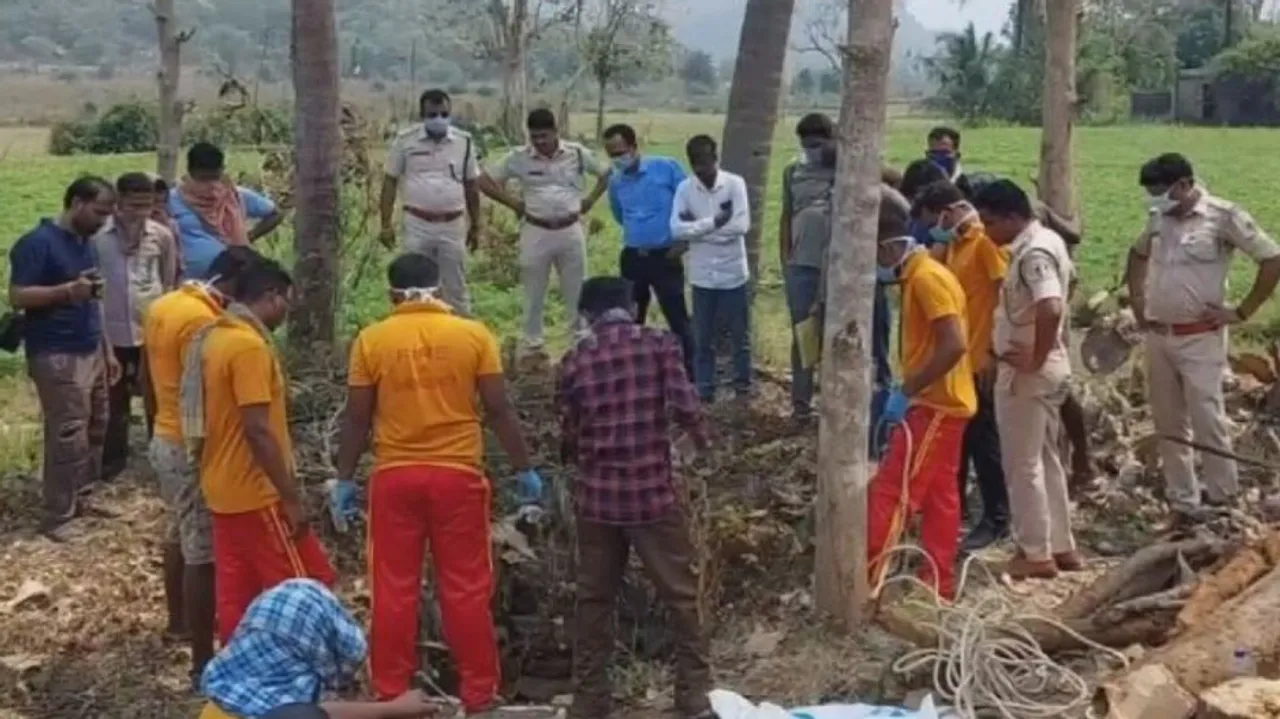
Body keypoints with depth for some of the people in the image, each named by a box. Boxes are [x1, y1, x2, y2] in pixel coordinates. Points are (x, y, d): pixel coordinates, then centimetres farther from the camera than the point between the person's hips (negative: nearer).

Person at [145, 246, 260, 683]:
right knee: (203, 553, -4)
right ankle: (203, 662, 0)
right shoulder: (203, 320, -24)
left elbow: (149, 378, 15)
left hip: (164, 439, 10)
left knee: (180, 534, 27)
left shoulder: (162, 306, 6)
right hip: (194, 448, -10)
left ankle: (178, 619, 45)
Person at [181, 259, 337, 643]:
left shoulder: (213, 338, 10)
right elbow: (257, 430, -23)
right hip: (257, 493, -9)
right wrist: (291, 498, -19)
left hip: (223, 489, 9)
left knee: (235, 594, 12)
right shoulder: (249, 345, -19)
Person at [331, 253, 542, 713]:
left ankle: (391, 693, 14)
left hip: (394, 476, 0)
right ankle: (479, 693, 13)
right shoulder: (473, 335, -2)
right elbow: (499, 410, -3)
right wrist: (524, 470, 5)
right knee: (466, 588, 7)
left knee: (394, 589, 8)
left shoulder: (371, 340, -2)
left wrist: (344, 479, 8)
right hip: (458, 474, 0)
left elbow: (357, 418, -1)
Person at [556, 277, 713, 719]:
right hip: (653, 494, -2)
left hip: (597, 497, 2)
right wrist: (701, 436, 8)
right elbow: (685, 408, -13)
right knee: (681, 596, 10)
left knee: (594, 598, 13)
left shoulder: (575, 360, 2)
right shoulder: (659, 345, -4)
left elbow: (568, 436, 4)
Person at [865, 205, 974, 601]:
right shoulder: (924, 274, 14)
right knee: (938, 495, 13)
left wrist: (907, 390, -22)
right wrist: (910, 389, 10)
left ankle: (866, 579, -9)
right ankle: (938, 582, 18)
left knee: (890, 491, -10)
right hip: (942, 402, 10)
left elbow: (954, 345, -26)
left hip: (934, 404, -10)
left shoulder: (926, 277, -17)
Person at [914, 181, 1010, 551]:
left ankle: (996, 520, 11)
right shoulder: (954, 243, 12)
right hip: (957, 358, 9)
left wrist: (994, 353, -20)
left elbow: (1007, 297, -19)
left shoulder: (987, 240, -15)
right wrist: (941, 243, 0)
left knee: (984, 442, 0)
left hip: (982, 361, -9)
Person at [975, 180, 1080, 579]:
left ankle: (1036, 553, 8)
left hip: (1026, 375, -10)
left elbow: (1051, 309, -36)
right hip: (1049, 370, 10)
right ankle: (1061, 547, 24)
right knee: (1045, 459, 17)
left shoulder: (1032, 254, -22)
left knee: (1022, 465, 0)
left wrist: (1035, 359, -24)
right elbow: (1068, 279, 27)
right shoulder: (1047, 241, 9)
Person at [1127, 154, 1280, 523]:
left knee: (1207, 421, -6)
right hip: (1158, 337, 6)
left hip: (1199, 338, -6)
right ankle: (1181, 503, 20)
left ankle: (1223, 502, 7)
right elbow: (1138, 254, 27)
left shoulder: (1223, 215, -12)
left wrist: (1242, 311, -10)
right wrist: (1137, 299, 15)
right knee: (1169, 425, 10)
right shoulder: (1159, 218, 7)